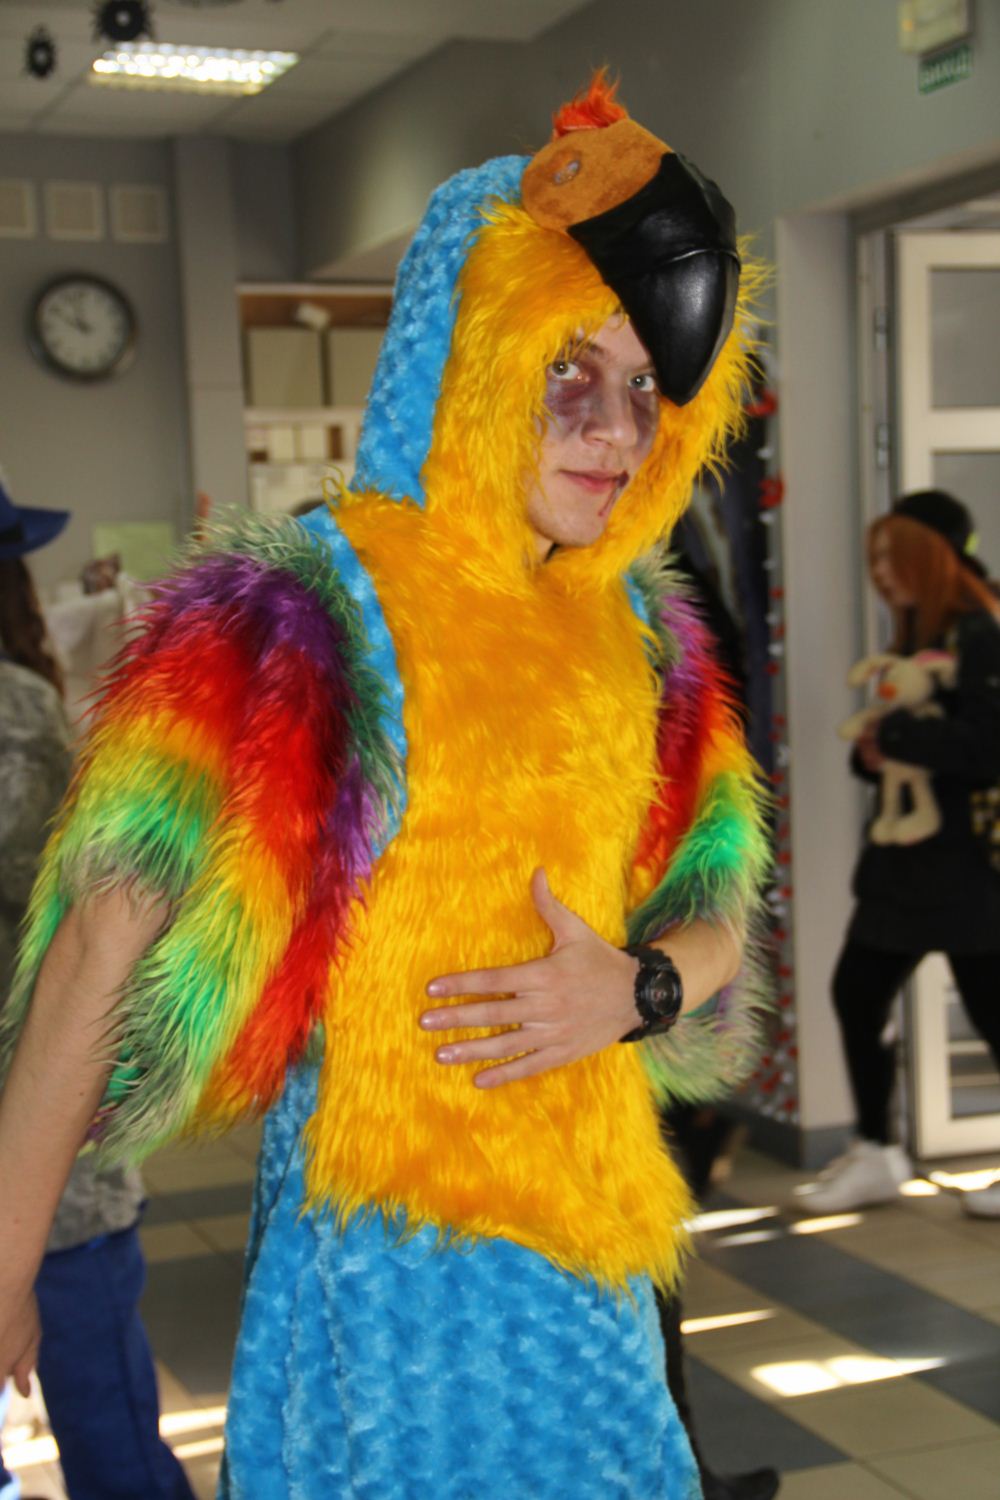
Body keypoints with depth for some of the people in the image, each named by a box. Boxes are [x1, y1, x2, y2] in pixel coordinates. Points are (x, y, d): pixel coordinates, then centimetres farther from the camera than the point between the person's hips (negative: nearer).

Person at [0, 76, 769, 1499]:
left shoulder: (641, 631, 6)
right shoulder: (309, 607, -15)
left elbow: (714, 905, 13)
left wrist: (637, 988, -10)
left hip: (588, 1224, 7)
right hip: (394, 1244, -7)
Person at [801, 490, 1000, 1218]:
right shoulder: (918, 635, 14)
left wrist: (893, 735, -17)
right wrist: (873, 753, -5)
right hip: (907, 857, 9)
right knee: (857, 993, 10)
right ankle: (876, 1154, 23)